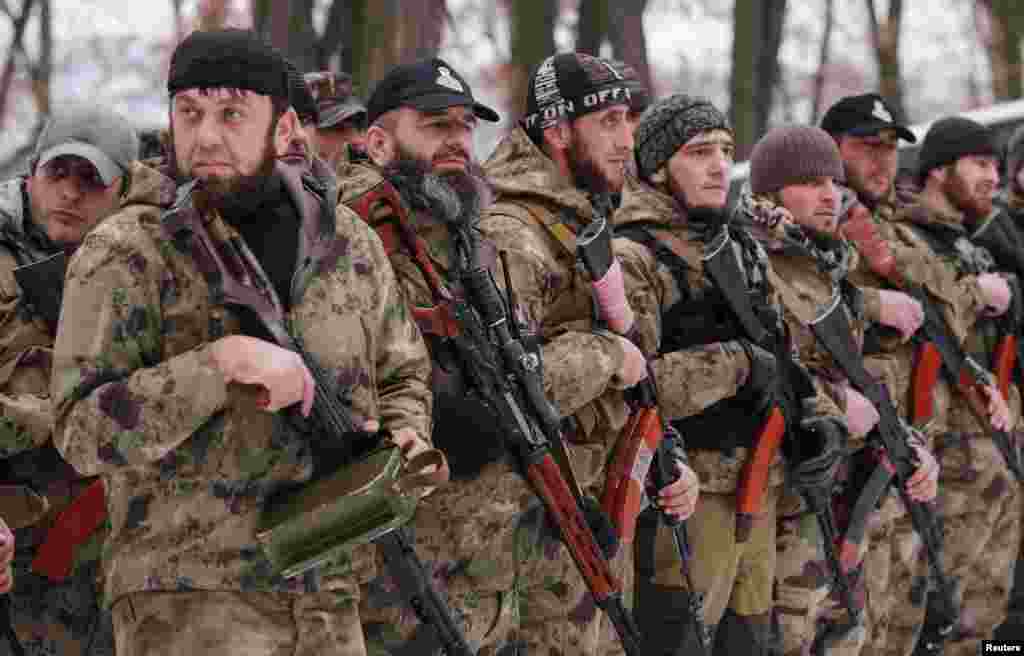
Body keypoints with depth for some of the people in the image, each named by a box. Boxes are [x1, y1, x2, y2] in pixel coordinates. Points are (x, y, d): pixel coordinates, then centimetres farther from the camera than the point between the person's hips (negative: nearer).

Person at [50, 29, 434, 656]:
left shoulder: (350, 244, 8)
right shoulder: (124, 254, -7)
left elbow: (403, 370, 23)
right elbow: (83, 432, -15)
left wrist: (403, 438, 1)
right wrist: (221, 363, -24)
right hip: (188, 604, -5)